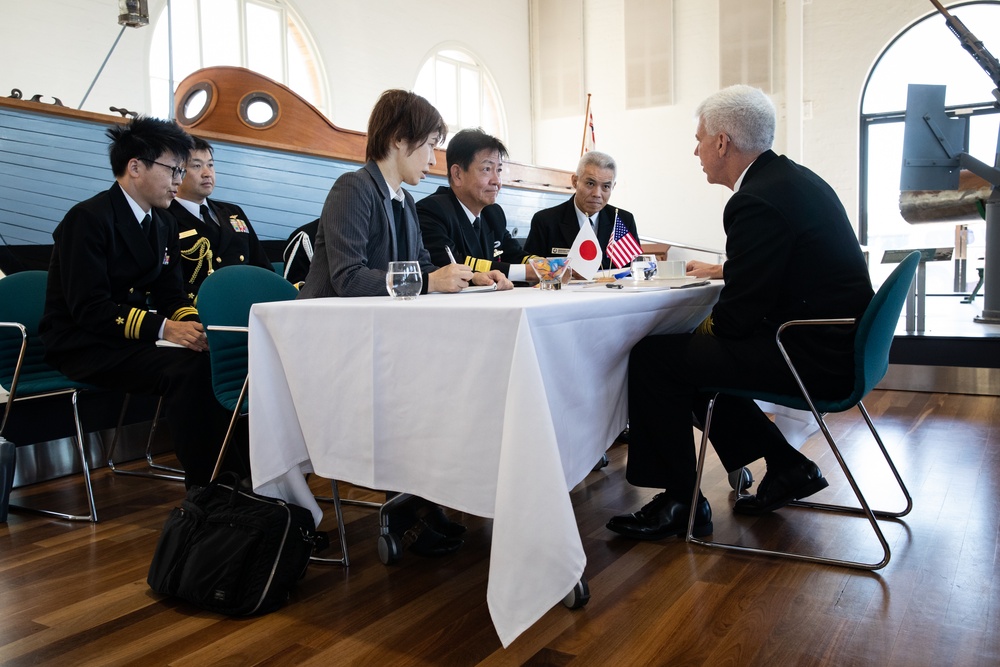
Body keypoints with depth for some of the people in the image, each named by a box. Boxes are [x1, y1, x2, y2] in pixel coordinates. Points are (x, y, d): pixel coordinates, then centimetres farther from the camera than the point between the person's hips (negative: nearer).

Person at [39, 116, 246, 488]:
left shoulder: (163, 224, 10)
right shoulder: (87, 219, -15)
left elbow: (171, 294, 8)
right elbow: (89, 308, -22)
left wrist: (193, 323, -15)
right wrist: (163, 328, -33)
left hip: (136, 336, 7)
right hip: (85, 346, -7)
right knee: (186, 366, -30)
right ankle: (202, 491, -21)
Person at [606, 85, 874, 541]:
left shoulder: (756, 202, -20)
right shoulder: (795, 178, 11)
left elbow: (738, 316, -19)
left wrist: (709, 326, 0)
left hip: (811, 358, -11)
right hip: (837, 347, 11)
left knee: (652, 357, -12)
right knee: (696, 354, 21)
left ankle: (679, 502, 1)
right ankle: (786, 468, 25)